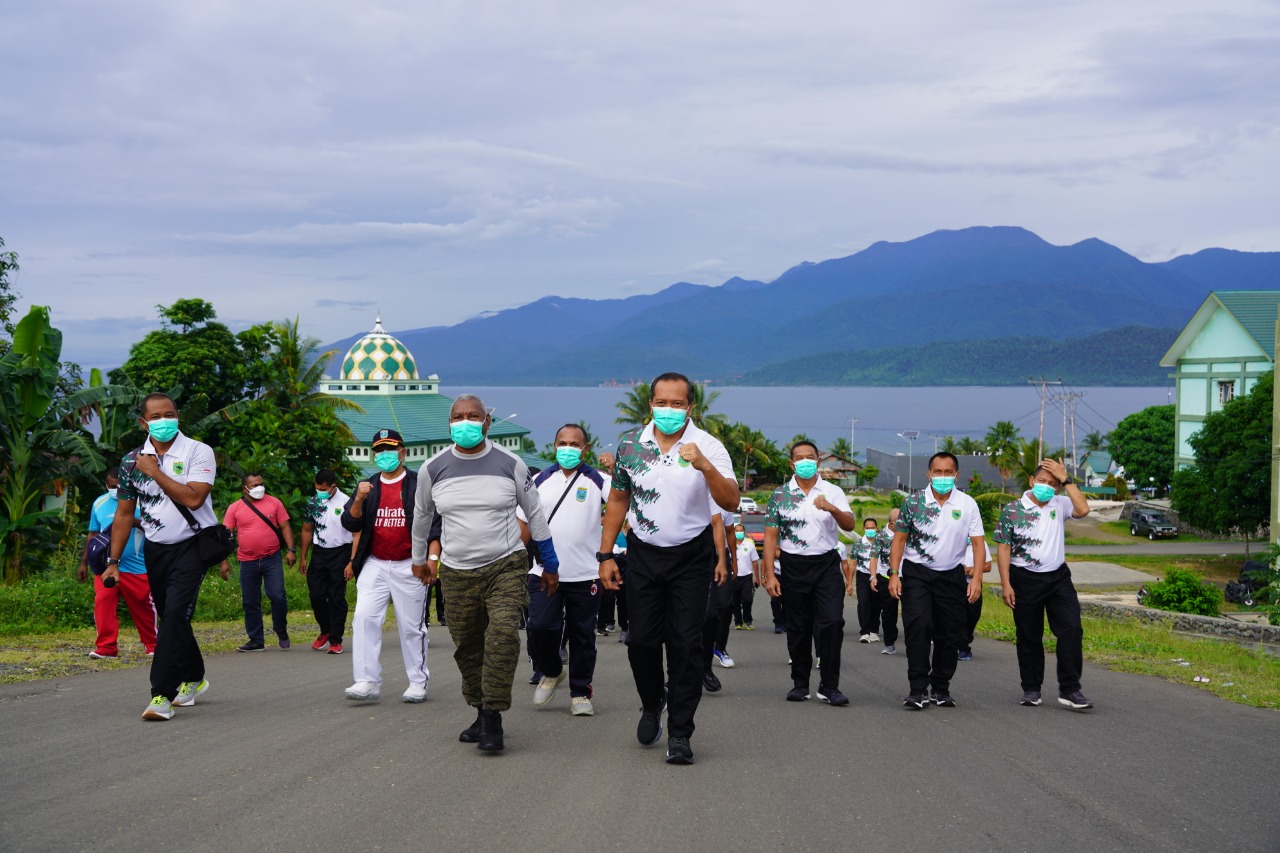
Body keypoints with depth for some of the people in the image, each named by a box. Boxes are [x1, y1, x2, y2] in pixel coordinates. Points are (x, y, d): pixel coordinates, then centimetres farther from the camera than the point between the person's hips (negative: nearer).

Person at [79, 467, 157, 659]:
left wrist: (135, 521, -23)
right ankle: (106, 648, -4)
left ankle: (152, 645, 18)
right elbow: (93, 534, 19)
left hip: (137, 567, -3)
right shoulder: (99, 503, 13)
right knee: (103, 603, -9)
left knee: (143, 607, 4)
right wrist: (84, 562, 16)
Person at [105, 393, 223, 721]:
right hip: (155, 549, 5)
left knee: (175, 614, -18)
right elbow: (124, 513, 9)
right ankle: (193, 678, 36)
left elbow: (193, 498, -21)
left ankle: (162, 695, -21)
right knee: (170, 618, 14)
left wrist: (154, 472, -17)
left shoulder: (198, 452, -7)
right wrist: (113, 561, 5)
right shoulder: (132, 461, 5)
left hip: (191, 546, -5)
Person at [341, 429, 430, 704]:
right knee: (364, 618, -11)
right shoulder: (367, 487, 11)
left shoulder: (419, 484, 0)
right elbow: (351, 524, 5)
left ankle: (418, 682, 14)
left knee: (412, 627, 3)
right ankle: (367, 682, -12)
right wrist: (358, 500, -12)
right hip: (375, 565, 3)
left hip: (408, 566, -3)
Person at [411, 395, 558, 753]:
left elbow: (535, 513, 8)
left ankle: (493, 718, -18)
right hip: (456, 573, 3)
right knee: (467, 649, 6)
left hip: (506, 566, -3)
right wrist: (419, 558, 29)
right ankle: (482, 714, 23)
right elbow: (422, 515, 20)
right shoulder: (433, 469, 1)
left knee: (503, 634, -22)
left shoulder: (510, 464, -3)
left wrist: (550, 564, 13)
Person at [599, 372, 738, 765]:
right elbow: (618, 500, 8)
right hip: (643, 554, 2)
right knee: (642, 640, 6)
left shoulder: (708, 446, -10)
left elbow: (730, 503, -20)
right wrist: (605, 555, 5)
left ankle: (679, 733, 6)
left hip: (690, 556, -2)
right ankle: (652, 703, 34)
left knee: (685, 644, -2)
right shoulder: (630, 443, 0)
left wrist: (704, 466, -35)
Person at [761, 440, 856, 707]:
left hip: (827, 565, -1)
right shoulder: (779, 494, 5)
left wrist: (832, 509, -29)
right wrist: (770, 575, -5)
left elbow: (849, 525, -8)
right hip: (794, 566, 1)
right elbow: (770, 537, 3)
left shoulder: (833, 492, 4)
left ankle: (829, 686, -5)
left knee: (832, 622, -11)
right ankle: (800, 684, 18)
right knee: (798, 628, 6)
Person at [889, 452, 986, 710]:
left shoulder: (967, 504, -1)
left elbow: (978, 542, -2)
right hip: (917, 573, -2)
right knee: (918, 627, -16)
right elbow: (900, 539, 0)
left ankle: (941, 688, 18)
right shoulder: (914, 502, -2)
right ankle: (918, 689, -15)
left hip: (951, 575, 2)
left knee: (950, 634, 4)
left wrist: (977, 577, -12)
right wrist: (894, 574, -8)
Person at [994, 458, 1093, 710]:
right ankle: (1031, 689, 20)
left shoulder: (1059, 505, 5)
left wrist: (1066, 480, -12)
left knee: (1072, 629, -10)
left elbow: (1083, 510, -15)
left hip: (1058, 577, 2)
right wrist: (1006, 584, -10)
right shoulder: (1012, 510, -2)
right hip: (1025, 579, -2)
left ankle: (1069, 689, -7)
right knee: (1029, 637, 7)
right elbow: (1003, 548, -4)